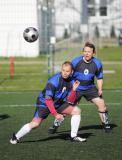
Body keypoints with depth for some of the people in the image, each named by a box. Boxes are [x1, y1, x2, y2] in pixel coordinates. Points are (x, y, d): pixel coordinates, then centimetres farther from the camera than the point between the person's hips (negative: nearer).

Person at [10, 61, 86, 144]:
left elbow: (70, 101, -6)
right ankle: (16, 137, -1)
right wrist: (55, 114, -30)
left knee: (77, 110, -7)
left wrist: (74, 90, -23)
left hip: (58, 103, 6)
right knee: (35, 124, -21)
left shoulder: (71, 82, -9)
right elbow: (48, 100, -28)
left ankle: (73, 136, 2)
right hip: (44, 103, -6)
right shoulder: (54, 81, -28)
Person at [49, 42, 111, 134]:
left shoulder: (97, 64, -11)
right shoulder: (76, 62, -18)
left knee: (101, 103, -9)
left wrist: (100, 90, -8)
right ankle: (55, 126, 10)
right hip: (76, 88, -2)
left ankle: (106, 125, 11)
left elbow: (99, 78, 3)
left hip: (89, 88, 2)